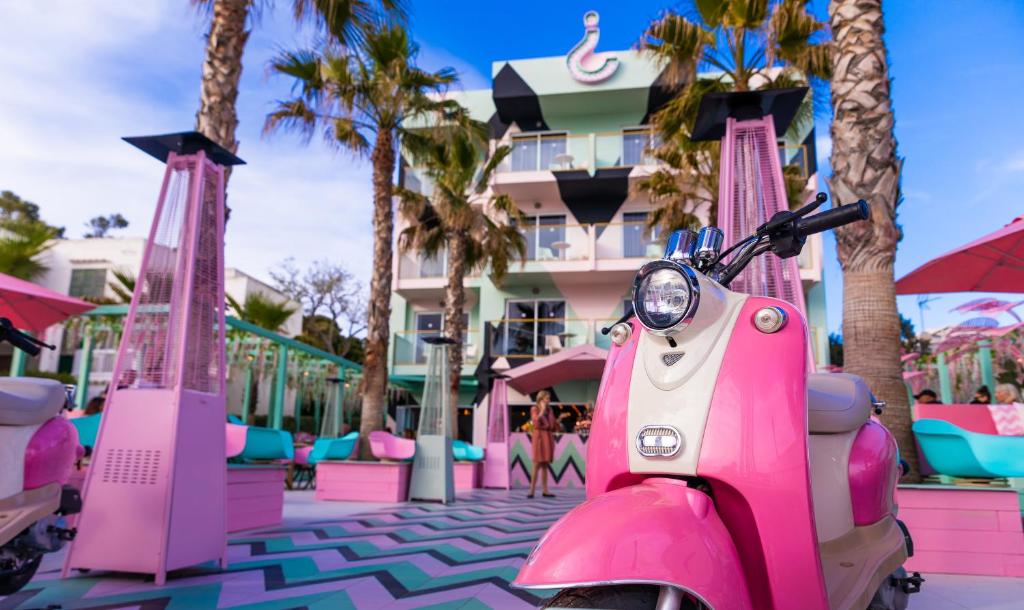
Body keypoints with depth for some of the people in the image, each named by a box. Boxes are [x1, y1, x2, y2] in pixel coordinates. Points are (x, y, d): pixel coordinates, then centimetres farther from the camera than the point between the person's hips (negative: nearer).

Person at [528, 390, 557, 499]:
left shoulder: (549, 410, 16)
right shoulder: (535, 409, 0)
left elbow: (553, 425, 17)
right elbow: (536, 421, -17)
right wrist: (542, 410, -14)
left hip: (548, 437, 6)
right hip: (539, 436, -6)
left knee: (545, 465, 6)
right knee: (537, 464, -8)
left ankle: (545, 490, 7)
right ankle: (532, 490, -5)